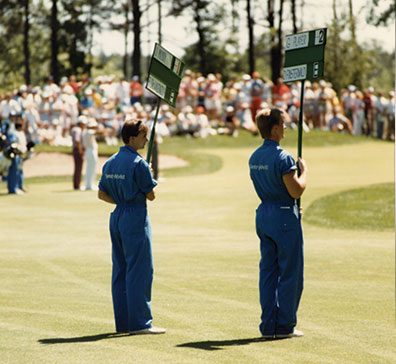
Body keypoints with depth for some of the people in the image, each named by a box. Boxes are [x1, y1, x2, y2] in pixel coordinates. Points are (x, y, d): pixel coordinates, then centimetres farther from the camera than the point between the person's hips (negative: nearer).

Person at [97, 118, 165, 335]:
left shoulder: (110, 162, 10)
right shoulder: (138, 164, -15)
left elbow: (101, 194, 15)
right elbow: (151, 195, -10)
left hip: (117, 216, 8)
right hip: (136, 218, -8)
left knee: (120, 270, 11)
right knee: (140, 270, -5)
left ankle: (123, 323, 14)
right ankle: (140, 323, -5)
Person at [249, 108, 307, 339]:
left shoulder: (255, 157, 9)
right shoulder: (282, 157, -17)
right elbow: (296, 191, -20)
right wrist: (304, 170, -4)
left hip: (263, 214, 8)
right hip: (284, 216, -8)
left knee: (268, 271, 10)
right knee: (290, 272, 1)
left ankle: (268, 326, 10)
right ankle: (285, 326, 2)